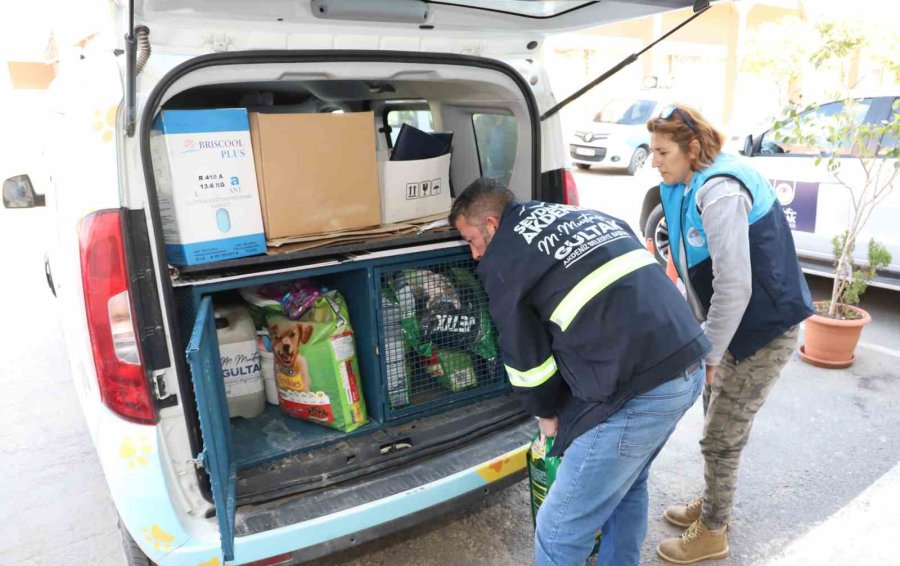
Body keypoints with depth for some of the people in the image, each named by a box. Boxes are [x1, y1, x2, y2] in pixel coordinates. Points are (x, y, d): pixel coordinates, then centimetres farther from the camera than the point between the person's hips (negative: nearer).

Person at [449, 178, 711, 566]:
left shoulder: (502, 259, -1)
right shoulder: (585, 217, 22)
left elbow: (523, 355, 4)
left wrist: (547, 412, 23)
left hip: (637, 390, -9)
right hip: (687, 367, 9)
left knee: (560, 530, 6)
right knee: (626, 486, 30)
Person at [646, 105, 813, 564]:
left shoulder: (720, 192, -26)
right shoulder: (687, 187, 3)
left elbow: (733, 287, -28)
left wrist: (710, 354, -18)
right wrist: (699, 334, 11)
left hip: (765, 329, -9)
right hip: (734, 322, 9)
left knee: (722, 437, 4)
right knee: (717, 419, 22)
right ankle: (712, 503, 43)